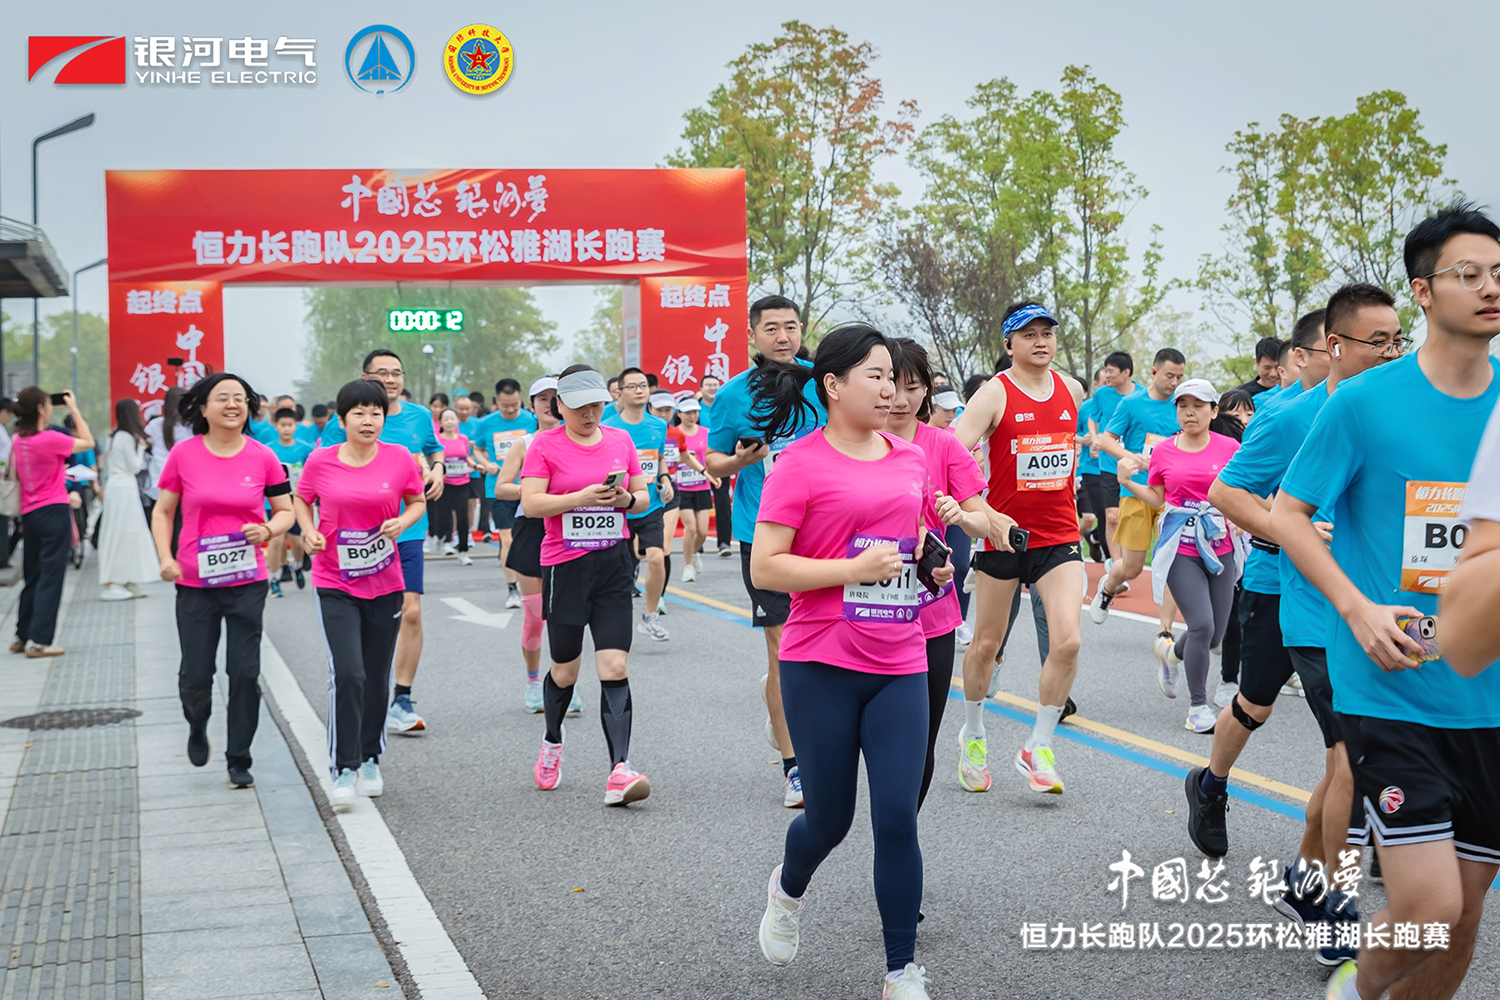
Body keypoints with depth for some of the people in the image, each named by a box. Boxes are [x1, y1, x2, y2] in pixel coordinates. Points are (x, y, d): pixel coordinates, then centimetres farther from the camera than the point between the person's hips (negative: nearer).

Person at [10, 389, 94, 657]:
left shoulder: (17, 440, 4)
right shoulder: (50, 439, -16)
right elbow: (88, 442, -5)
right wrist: (74, 409, -1)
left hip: (29, 513, 7)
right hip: (54, 512, -7)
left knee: (31, 577, 17)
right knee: (51, 577, -3)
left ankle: (23, 636, 23)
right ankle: (39, 641, -6)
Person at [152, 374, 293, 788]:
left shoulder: (263, 458, -2)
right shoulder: (183, 454, -4)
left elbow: (285, 510, 7)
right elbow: (162, 511, 4)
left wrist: (269, 530, -14)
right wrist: (165, 557, -9)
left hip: (247, 582, 0)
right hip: (195, 583, 0)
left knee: (245, 673, -1)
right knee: (195, 677, 4)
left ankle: (239, 760, 14)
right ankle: (197, 726, 39)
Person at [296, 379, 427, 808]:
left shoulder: (400, 458, -4)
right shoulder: (321, 461, -6)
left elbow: (417, 501, 8)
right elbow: (302, 500, 11)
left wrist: (402, 521, -12)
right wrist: (310, 532, -7)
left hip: (385, 583, 2)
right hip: (335, 584, -2)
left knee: (377, 677, 11)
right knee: (347, 674, -14)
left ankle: (369, 761, 29)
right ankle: (343, 769, -5)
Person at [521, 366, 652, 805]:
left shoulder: (621, 440, 8)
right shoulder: (545, 445, -2)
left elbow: (644, 497, 15)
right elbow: (530, 503, -12)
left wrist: (626, 499, -8)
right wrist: (582, 497, -22)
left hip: (613, 564, 2)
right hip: (564, 567, -2)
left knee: (614, 666, -10)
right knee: (566, 670, 10)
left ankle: (619, 769, -14)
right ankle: (552, 744, 38)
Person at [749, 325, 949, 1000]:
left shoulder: (910, 459, 10)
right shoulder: (800, 464, -8)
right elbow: (764, 569, -12)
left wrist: (935, 564, 5)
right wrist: (855, 570, -19)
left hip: (899, 666, 4)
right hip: (821, 665, -4)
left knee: (897, 820, -3)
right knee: (829, 818, 8)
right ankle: (789, 889, 43)